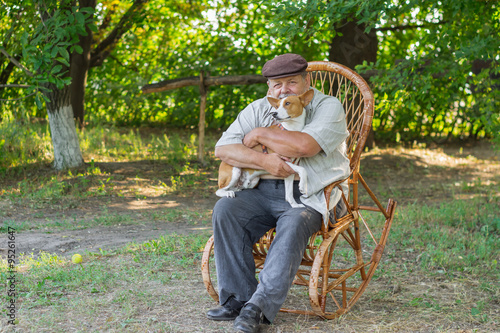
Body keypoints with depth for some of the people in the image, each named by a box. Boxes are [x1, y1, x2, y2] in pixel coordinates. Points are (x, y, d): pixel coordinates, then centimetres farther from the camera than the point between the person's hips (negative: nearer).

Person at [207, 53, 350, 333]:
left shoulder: (328, 107, -2)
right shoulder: (258, 109, 11)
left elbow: (305, 146, -22)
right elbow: (222, 149, 0)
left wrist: (259, 134, -9)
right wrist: (264, 160, -16)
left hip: (310, 196, -4)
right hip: (264, 192, 4)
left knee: (294, 225, -35)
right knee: (225, 209, -21)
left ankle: (261, 305, -34)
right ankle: (237, 298, -18)